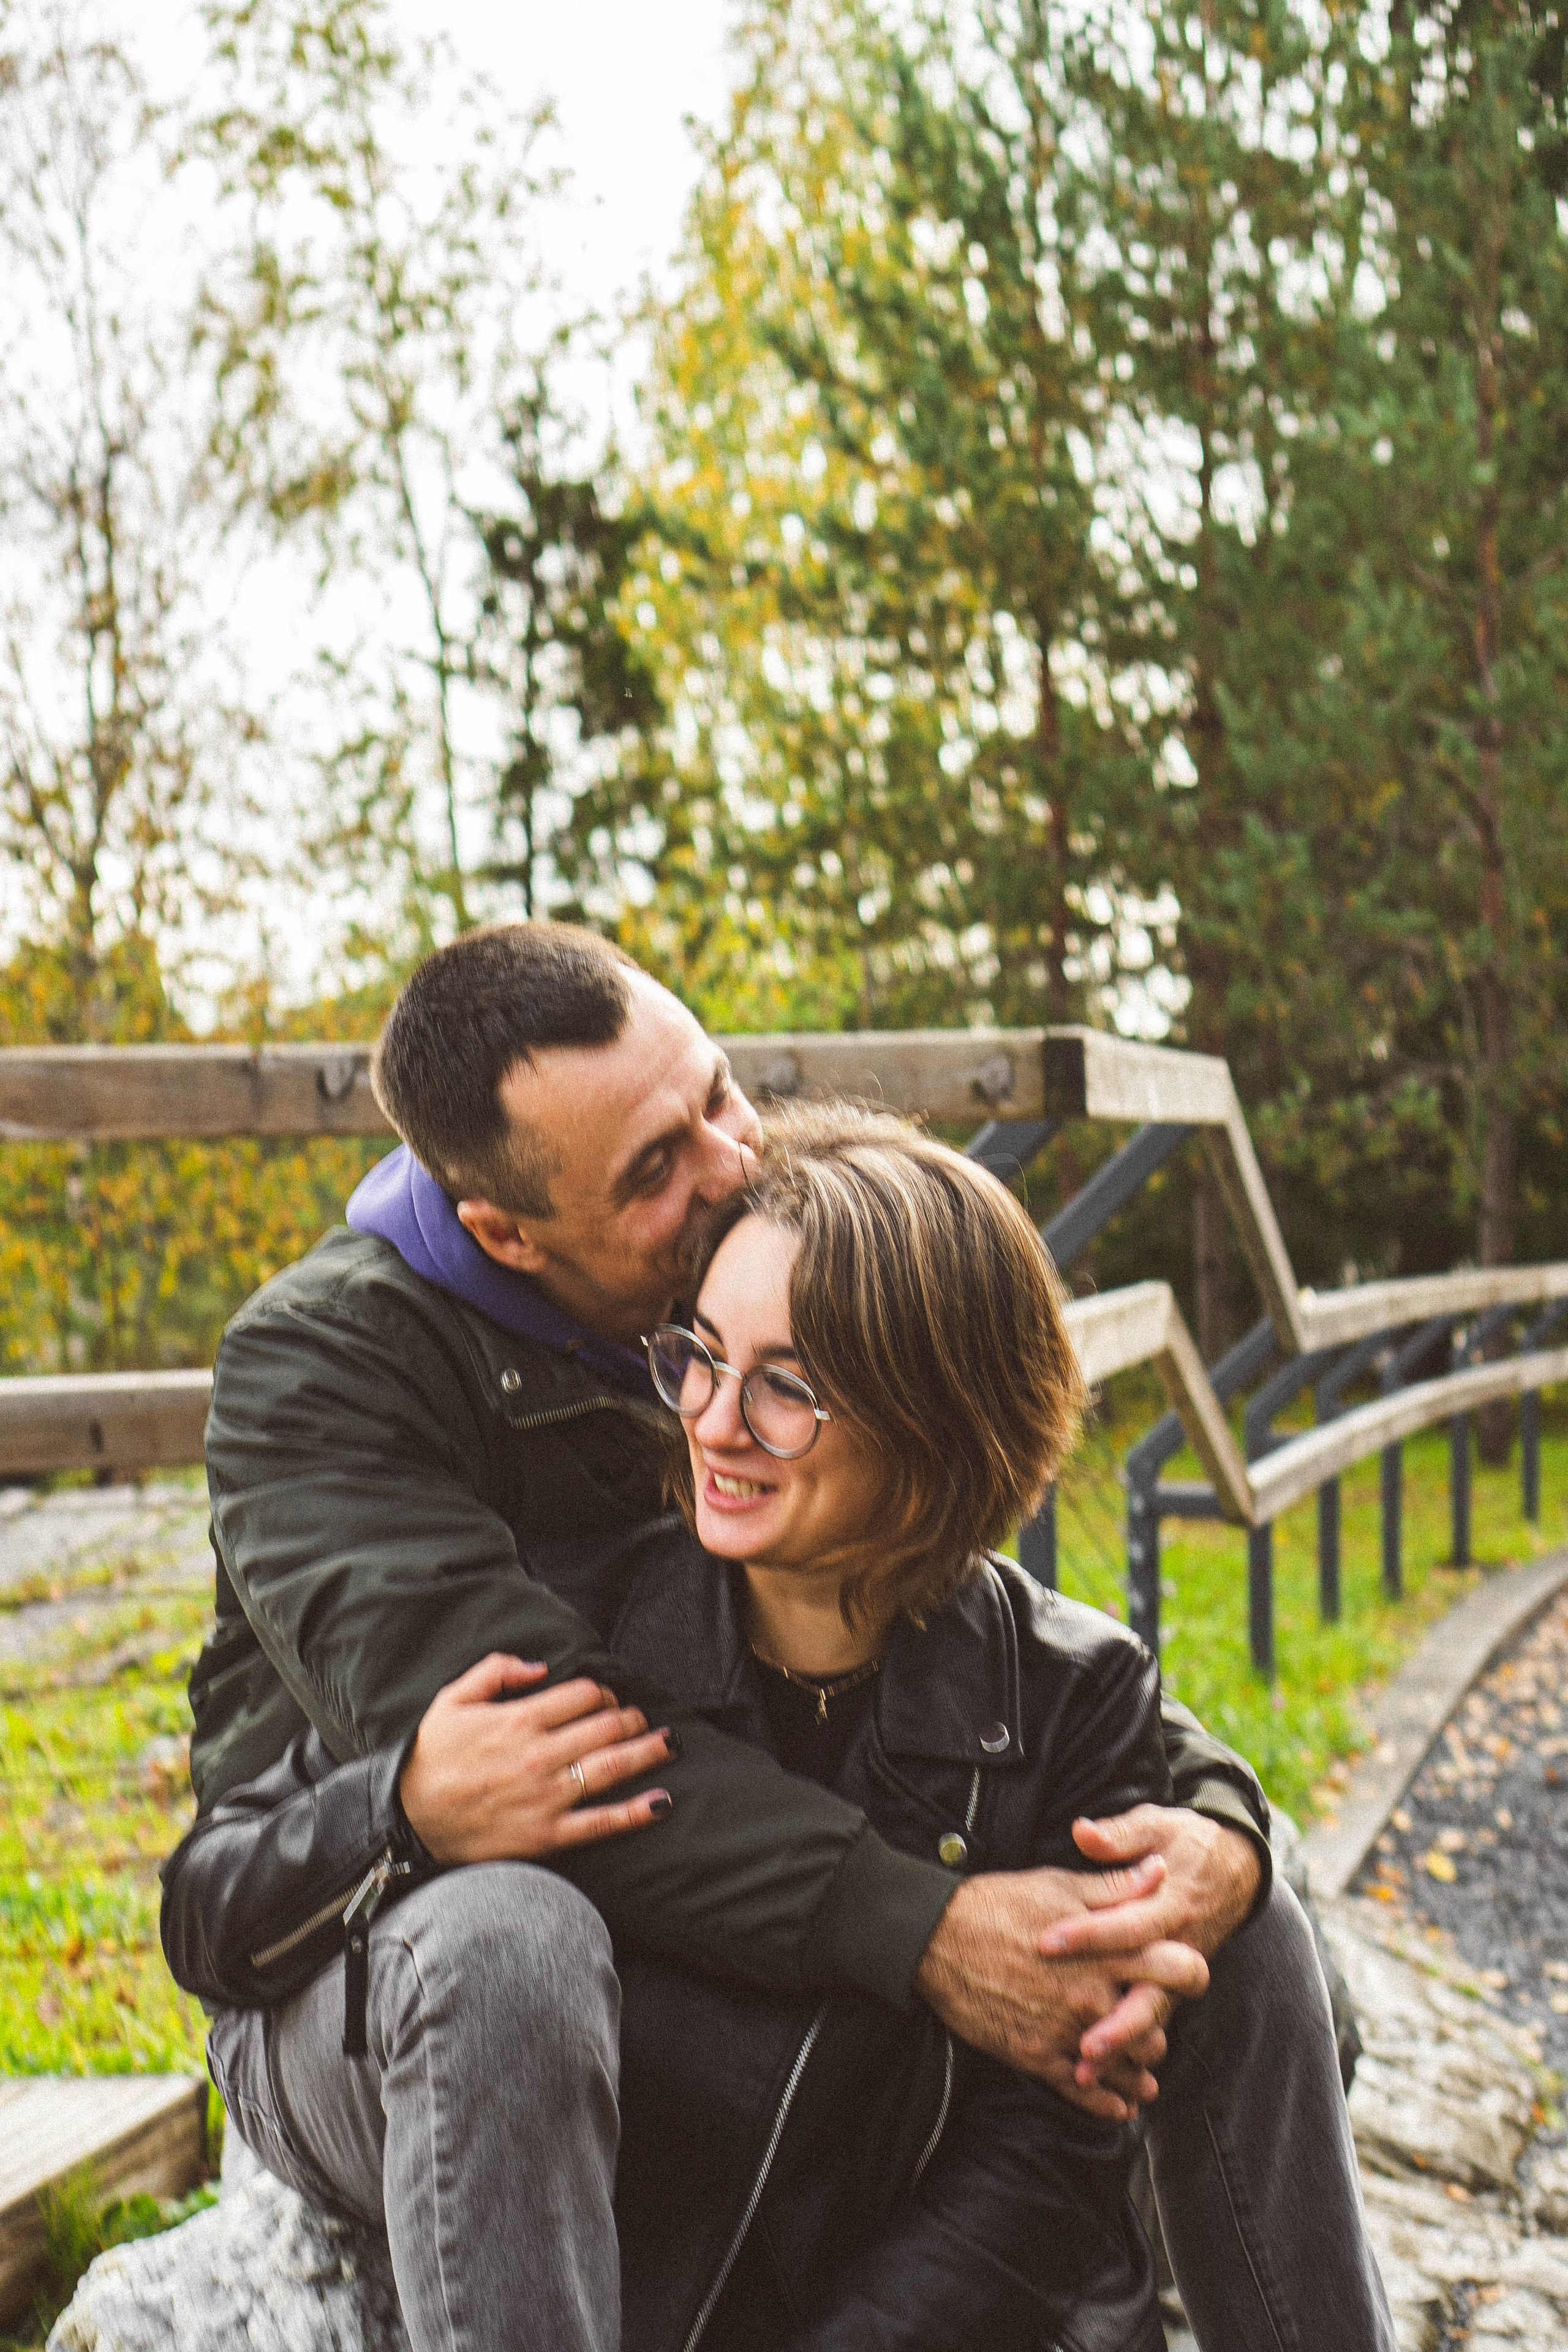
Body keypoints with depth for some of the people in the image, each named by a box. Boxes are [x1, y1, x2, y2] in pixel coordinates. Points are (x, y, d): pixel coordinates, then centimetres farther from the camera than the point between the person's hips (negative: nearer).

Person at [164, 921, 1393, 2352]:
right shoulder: (319, 1362, -19)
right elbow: (497, 1727, -33)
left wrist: (1215, 1814, -24)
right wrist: (919, 1928, -40)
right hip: (388, 1952, -4)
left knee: (1240, 1927, -7)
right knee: (506, 1955, -42)